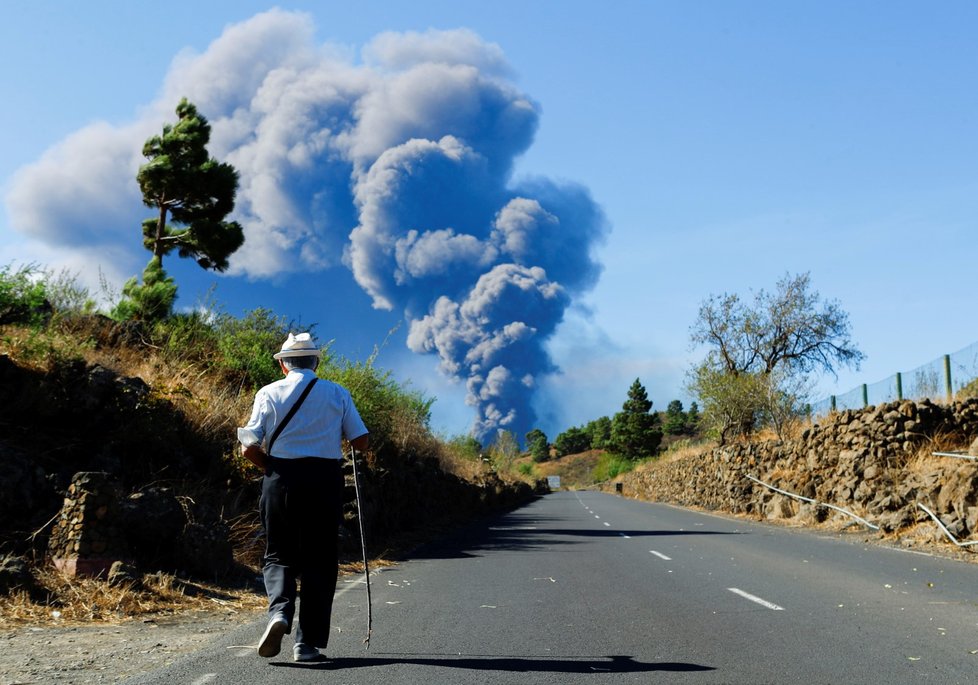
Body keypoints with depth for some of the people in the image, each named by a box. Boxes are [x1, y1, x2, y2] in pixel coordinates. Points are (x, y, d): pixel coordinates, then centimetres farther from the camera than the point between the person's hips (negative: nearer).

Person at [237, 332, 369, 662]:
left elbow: (250, 449, -3)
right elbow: (361, 442, 3)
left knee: (279, 555, 14)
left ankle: (279, 611, -13)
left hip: (280, 481, 0)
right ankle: (309, 643, 8)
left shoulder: (268, 393, 4)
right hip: (325, 482, 0)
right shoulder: (337, 394, 4)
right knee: (318, 561, 8)